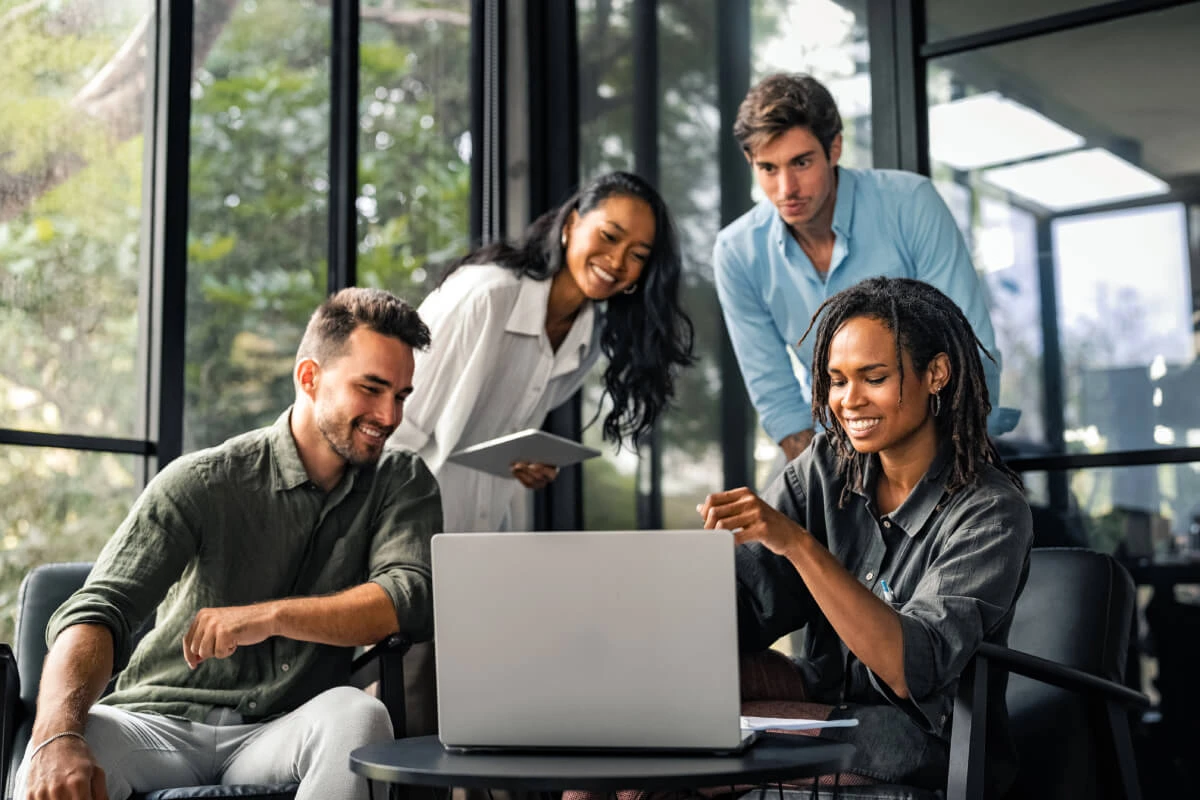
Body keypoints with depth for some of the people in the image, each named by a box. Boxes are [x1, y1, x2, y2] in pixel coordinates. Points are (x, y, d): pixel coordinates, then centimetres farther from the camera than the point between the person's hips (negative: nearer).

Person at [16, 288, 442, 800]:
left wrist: (269, 615, -23)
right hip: (161, 722, -3)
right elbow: (96, 611, -14)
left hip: (279, 737, 3)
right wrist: (59, 736, -34)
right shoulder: (201, 483, -4)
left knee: (356, 713, -32)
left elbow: (410, 599, -13)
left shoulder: (403, 484, 5)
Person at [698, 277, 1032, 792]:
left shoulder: (989, 512, -17)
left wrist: (798, 545, -38)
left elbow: (912, 670, -29)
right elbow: (739, 604, -9)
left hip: (934, 747, -5)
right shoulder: (825, 469, 0)